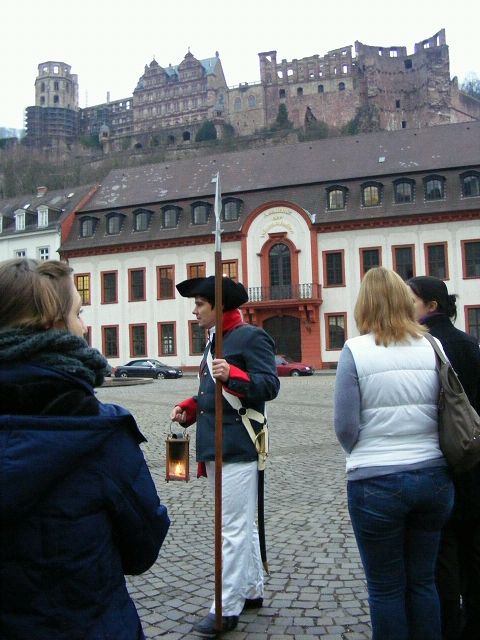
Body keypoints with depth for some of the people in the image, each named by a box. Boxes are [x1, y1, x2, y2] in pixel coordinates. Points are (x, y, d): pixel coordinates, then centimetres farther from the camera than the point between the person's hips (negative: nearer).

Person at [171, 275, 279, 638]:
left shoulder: (251, 337, -9)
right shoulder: (215, 340, 18)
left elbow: (270, 386, -17)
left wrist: (233, 375, -32)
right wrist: (189, 409, 7)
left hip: (238, 448, -10)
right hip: (214, 447, 10)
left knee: (234, 529, -3)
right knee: (242, 524, 18)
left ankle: (227, 609, 5)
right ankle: (253, 590, 31)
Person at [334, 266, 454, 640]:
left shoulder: (355, 350, -11)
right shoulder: (432, 347, 0)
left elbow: (346, 426, -10)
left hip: (376, 482, -4)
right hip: (433, 478, 4)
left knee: (386, 588, 11)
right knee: (423, 581, 18)